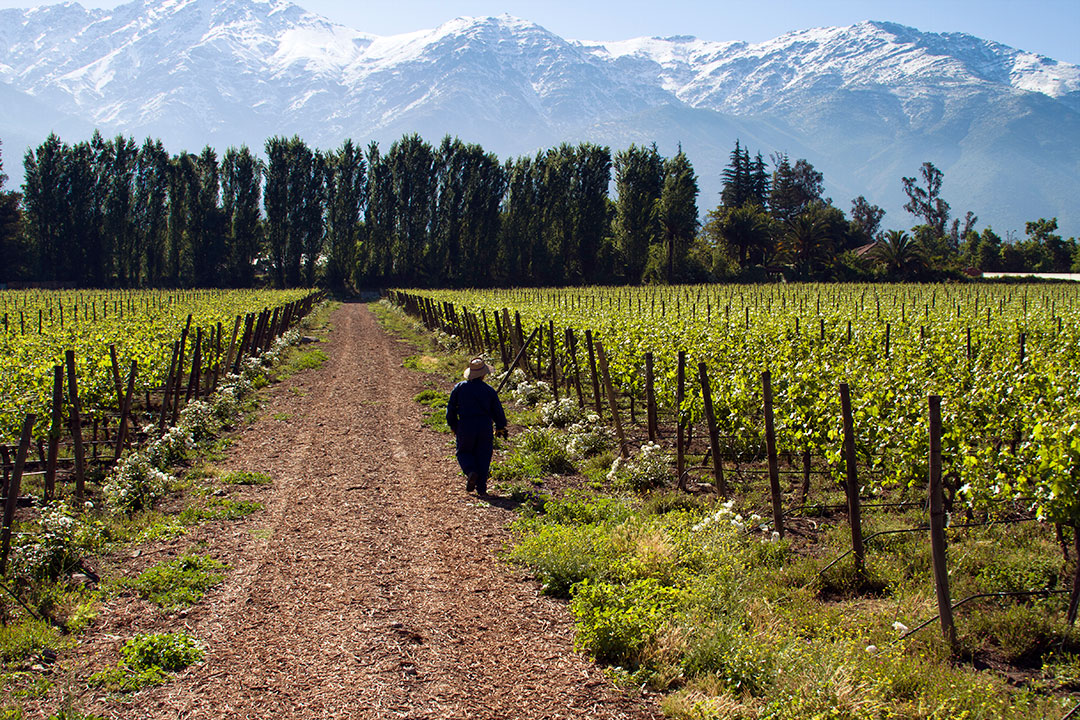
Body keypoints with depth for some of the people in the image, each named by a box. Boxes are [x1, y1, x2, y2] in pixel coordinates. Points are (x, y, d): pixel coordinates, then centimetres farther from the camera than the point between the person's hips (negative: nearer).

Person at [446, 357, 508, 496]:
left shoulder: (459, 387, 0)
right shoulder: (489, 390, 0)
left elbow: (451, 409, 3)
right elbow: (498, 412, 5)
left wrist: (454, 427, 16)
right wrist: (500, 428, 21)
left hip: (465, 426, 0)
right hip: (485, 427, 0)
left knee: (464, 452, 17)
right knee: (483, 455, 9)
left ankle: (471, 472, -12)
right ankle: (481, 488, 7)